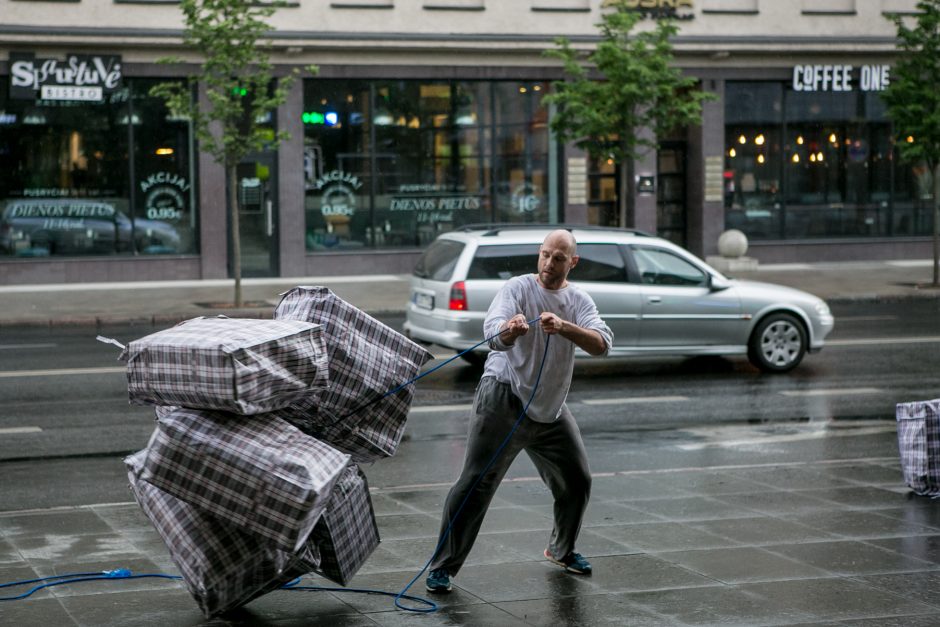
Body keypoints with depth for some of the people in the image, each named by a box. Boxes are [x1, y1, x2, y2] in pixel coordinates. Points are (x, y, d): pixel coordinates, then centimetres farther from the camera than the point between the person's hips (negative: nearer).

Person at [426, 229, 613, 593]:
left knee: (577, 481, 13)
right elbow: (493, 332, -24)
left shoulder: (579, 301, 5)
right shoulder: (518, 289, -7)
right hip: (504, 397, -5)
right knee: (476, 483, -11)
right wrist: (510, 329, -48)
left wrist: (563, 327, -32)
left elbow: (601, 344, -14)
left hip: (550, 409, 5)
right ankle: (443, 567, -7)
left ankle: (562, 550, 37)